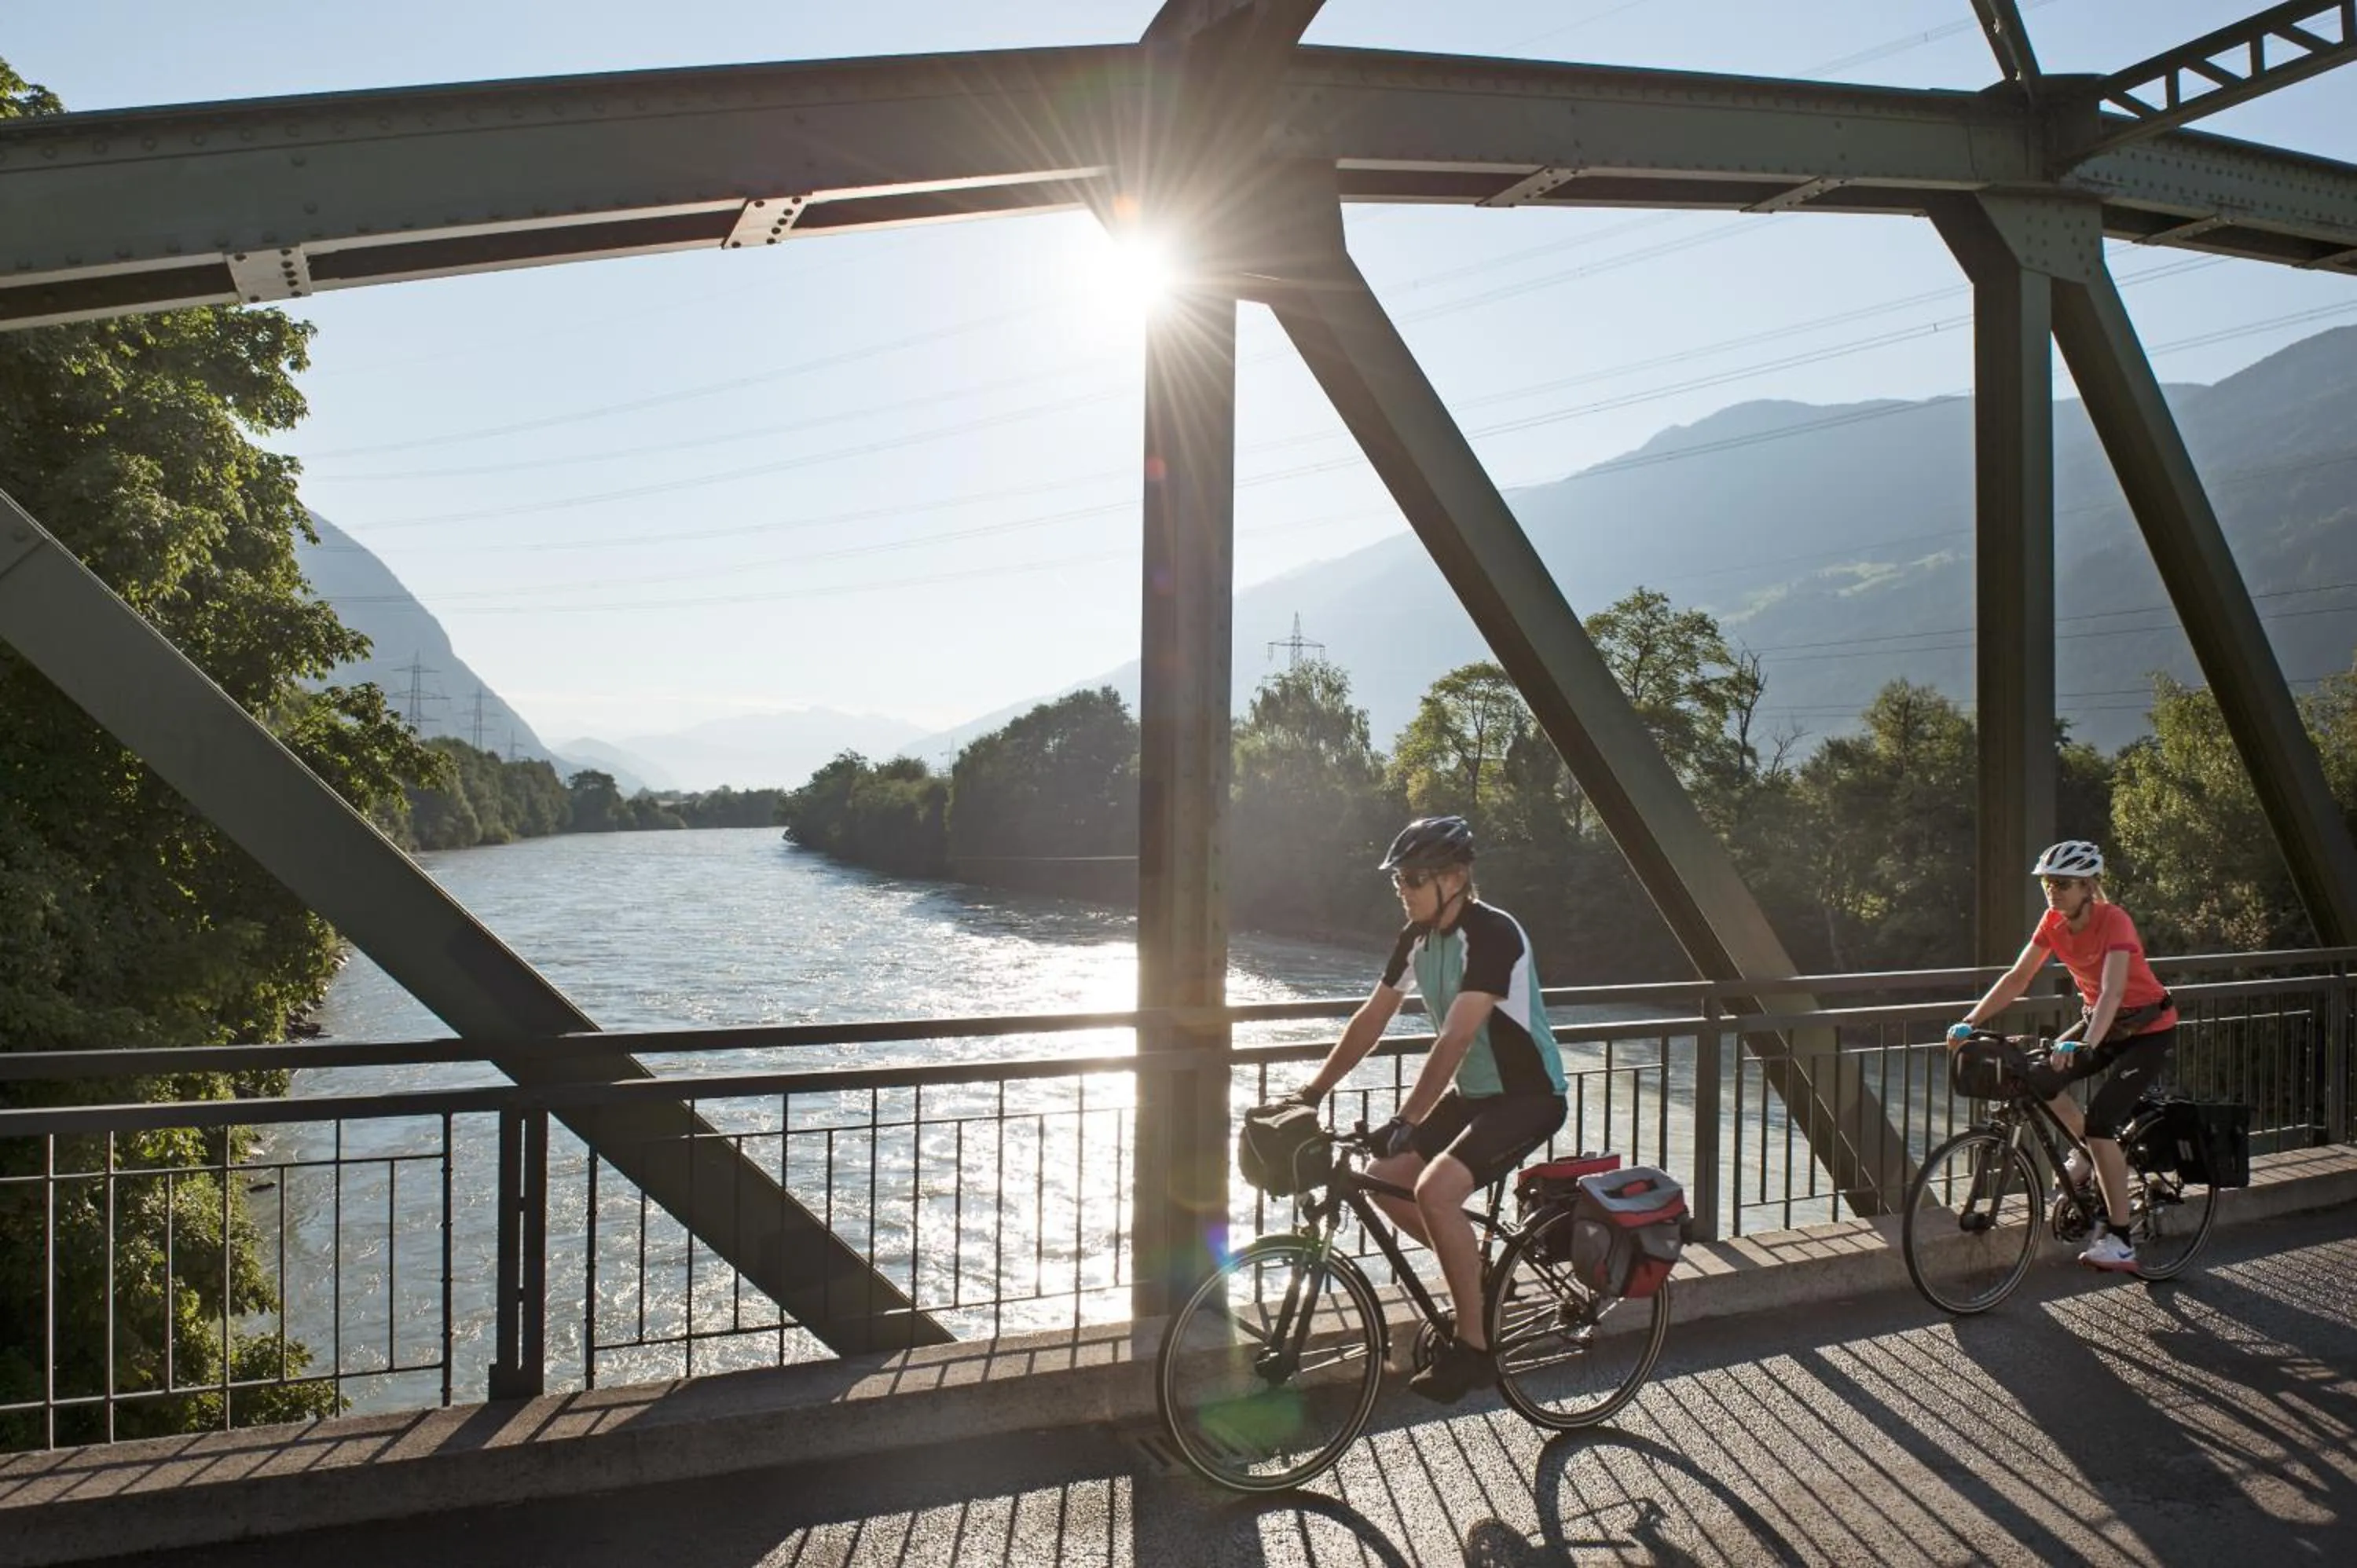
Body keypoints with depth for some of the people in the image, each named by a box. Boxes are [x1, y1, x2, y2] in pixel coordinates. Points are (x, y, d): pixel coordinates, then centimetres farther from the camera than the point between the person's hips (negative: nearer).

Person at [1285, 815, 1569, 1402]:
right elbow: (1372, 1016, 6)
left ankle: (1473, 1346, -13)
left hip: (1529, 1095, -9)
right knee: (1383, 1179, 2)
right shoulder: (1417, 936, 1)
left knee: (1435, 1188, -27)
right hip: (1472, 1091, 9)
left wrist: (1405, 1120, -38)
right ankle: (1471, 1267, 23)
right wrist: (1314, 1089, 2)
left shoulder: (1492, 934, -25)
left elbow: (1455, 1039, -33)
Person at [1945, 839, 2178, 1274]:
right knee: (2038, 1079, -12)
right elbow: (2017, 979, -7)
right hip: (2102, 1022, 7)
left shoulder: (2113, 921, -26)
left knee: (2100, 1121, -19)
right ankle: (2089, 1153, 16)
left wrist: (2084, 1046, -54)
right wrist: (1970, 1022, -18)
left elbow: (2112, 993, -39)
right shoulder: (2054, 922, -7)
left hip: (2149, 1030, -7)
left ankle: (2119, 1241, -10)